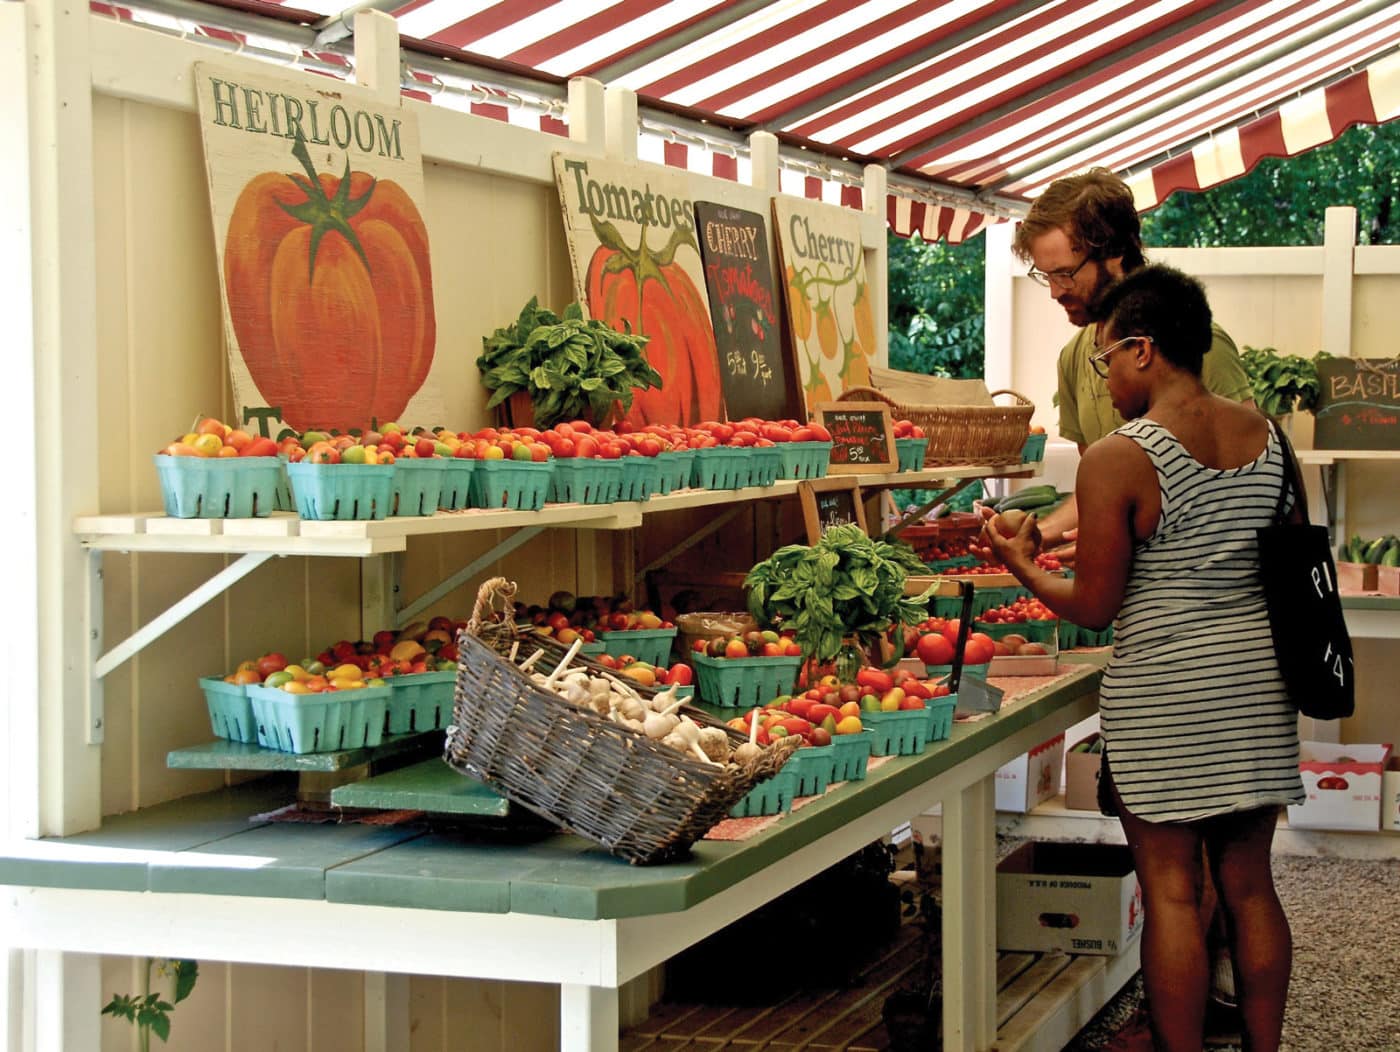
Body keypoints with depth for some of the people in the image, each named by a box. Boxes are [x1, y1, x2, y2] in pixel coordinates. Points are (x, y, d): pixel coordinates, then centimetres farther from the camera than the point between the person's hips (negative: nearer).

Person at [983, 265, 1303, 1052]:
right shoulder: (1267, 436, 3)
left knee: (1172, 889, 4)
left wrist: (1024, 567, 6)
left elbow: (1095, 608, -11)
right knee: (1249, 883, 15)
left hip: (1163, 692, -6)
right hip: (1258, 678, 6)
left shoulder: (1116, 461, -15)